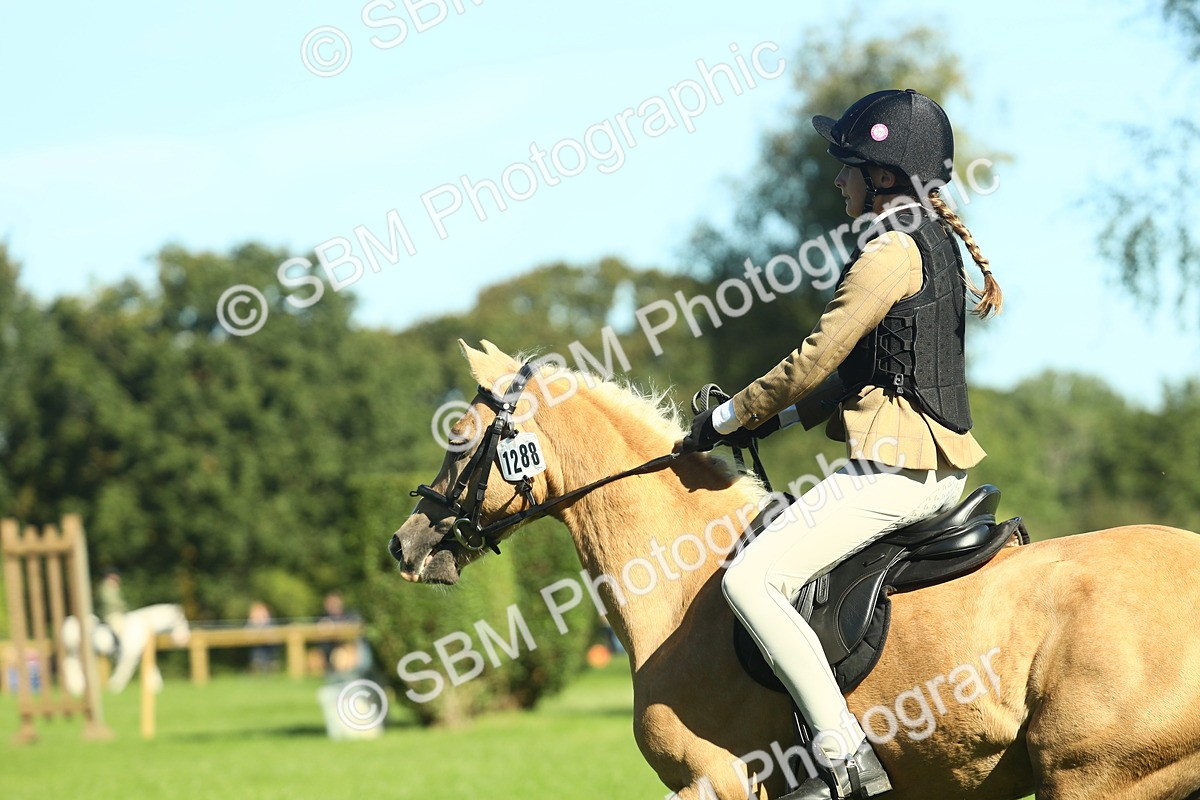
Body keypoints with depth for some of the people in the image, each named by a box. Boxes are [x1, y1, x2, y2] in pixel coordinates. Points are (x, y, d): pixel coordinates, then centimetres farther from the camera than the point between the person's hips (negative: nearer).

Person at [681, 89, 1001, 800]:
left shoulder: (890, 250, -15)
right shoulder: (936, 243, 16)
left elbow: (817, 359, -14)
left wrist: (728, 418, -2)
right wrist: (775, 418, 15)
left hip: (896, 468, -11)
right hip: (942, 464, 11)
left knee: (753, 579, -16)